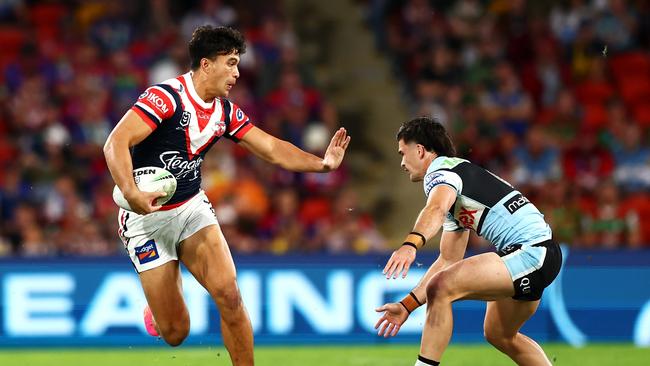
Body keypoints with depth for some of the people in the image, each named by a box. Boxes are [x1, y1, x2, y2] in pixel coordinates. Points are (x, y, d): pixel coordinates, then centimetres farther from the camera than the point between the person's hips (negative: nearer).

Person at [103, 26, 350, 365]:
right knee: (175, 332, -3)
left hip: (192, 207, 6)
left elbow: (272, 149, 6)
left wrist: (321, 163, -9)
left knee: (229, 294, -18)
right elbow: (116, 144, -28)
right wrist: (131, 193, -43)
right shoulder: (166, 96, -20)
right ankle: (158, 301, 35)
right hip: (146, 215, -6)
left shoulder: (225, 111, 3)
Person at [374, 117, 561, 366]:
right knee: (499, 335, 27)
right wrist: (407, 305, 25)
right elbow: (448, 260, 28)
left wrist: (410, 244, -49)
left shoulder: (441, 169, -6)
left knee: (440, 287, -21)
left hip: (532, 251, -11)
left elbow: (436, 210, -31)